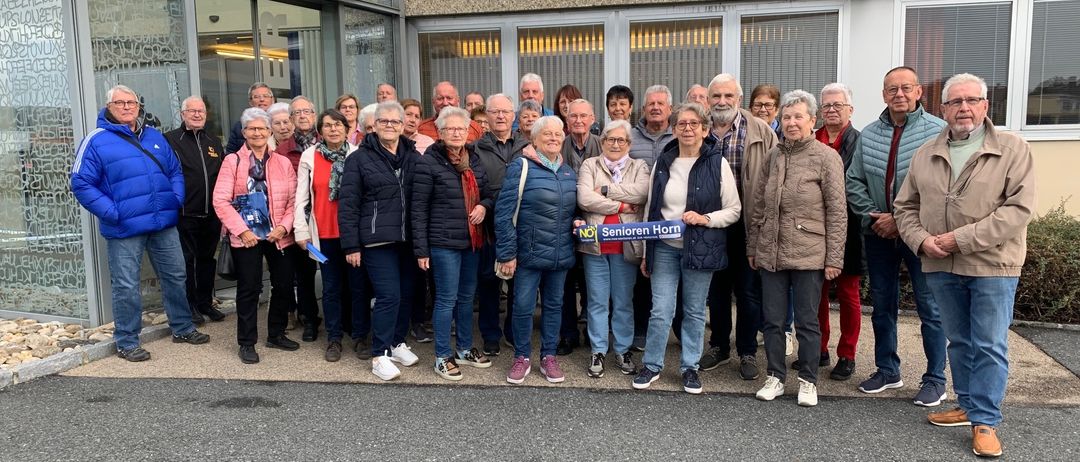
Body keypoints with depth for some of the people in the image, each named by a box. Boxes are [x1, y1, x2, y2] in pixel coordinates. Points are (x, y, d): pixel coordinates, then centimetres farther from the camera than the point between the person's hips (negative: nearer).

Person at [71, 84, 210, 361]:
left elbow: (175, 171, 20)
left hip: (164, 224, 5)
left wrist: (177, 198, 3)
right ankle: (127, 342, 16)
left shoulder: (155, 137, 12)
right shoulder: (96, 141, -5)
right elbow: (81, 184, -8)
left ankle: (182, 328, 30)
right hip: (125, 229, -5)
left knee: (175, 276, 14)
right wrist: (112, 212, -15)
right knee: (126, 287, 3)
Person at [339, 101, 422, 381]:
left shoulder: (413, 157, 10)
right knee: (389, 296, -9)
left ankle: (397, 343, 28)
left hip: (407, 239, 4)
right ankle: (380, 356, 3)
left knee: (406, 293, 9)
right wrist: (351, 245, -8)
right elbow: (348, 203, -4)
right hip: (377, 240, -4)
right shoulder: (360, 158, -1)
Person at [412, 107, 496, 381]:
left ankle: (464, 349, 30)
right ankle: (442, 357, 11)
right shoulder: (429, 162, -9)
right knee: (446, 299, -1)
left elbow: (487, 193, 19)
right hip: (444, 243, -6)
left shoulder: (473, 160, 9)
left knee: (467, 297, 16)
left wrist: (484, 206, -5)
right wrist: (421, 249, -13)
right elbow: (419, 208, -10)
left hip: (472, 241, 6)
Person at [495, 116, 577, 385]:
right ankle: (522, 358, 19)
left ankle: (548, 357, 27)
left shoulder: (568, 171, 10)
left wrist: (577, 222, 1)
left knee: (554, 305, 13)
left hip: (561, 255, 5)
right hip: (529, 254, -5)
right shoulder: (521, 167, -9)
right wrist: (507, 253, -14)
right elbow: (504, 212, -12)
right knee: (523, 307, 2)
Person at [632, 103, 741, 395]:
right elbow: (650, 209, 10)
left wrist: (705, 219, -19)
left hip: (701, 248, -1)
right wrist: (646, 253, 10)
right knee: (660, 311, 1)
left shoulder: (717, 163, -4)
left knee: (695, 312, 9)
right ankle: (652, 365, 19)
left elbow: (734, 210, -1)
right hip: (665, 247, 2)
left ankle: (690, 367, 25)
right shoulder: (663, 163, 5)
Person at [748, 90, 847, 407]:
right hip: (770, 253, 4)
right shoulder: (773, 156, 9)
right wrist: (752, 247, 13)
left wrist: (834, 258, -9)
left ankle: (808, 381, 19)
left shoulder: (826, 157, -5)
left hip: (808, 254, -4)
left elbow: (837, 212, -6)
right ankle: (775, 377, 23)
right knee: (772, 320, 10)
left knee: (807, 321, 6)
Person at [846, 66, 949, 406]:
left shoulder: (937, 131, -9)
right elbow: (854, 182, 7)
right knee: (882, 304, 14)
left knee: (930, 308, 3)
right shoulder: (868, 135, 7)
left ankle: (935, 379, 17)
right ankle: (887, 371, 29)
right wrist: (873, 216, -5)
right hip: (878, 234, 5)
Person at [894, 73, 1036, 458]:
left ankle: (985, 422, 10)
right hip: (941, 266, 4)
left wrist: (963, 238, -19)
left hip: (992, 265, -4)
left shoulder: (1013, 149, -5)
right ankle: (968, 406, 30)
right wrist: (921, 239, -8)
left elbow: (1019, 208, -14)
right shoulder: (925, 155, 8)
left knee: (989, 347, 1)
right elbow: (906, 206, 11)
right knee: (959, 342, 15)